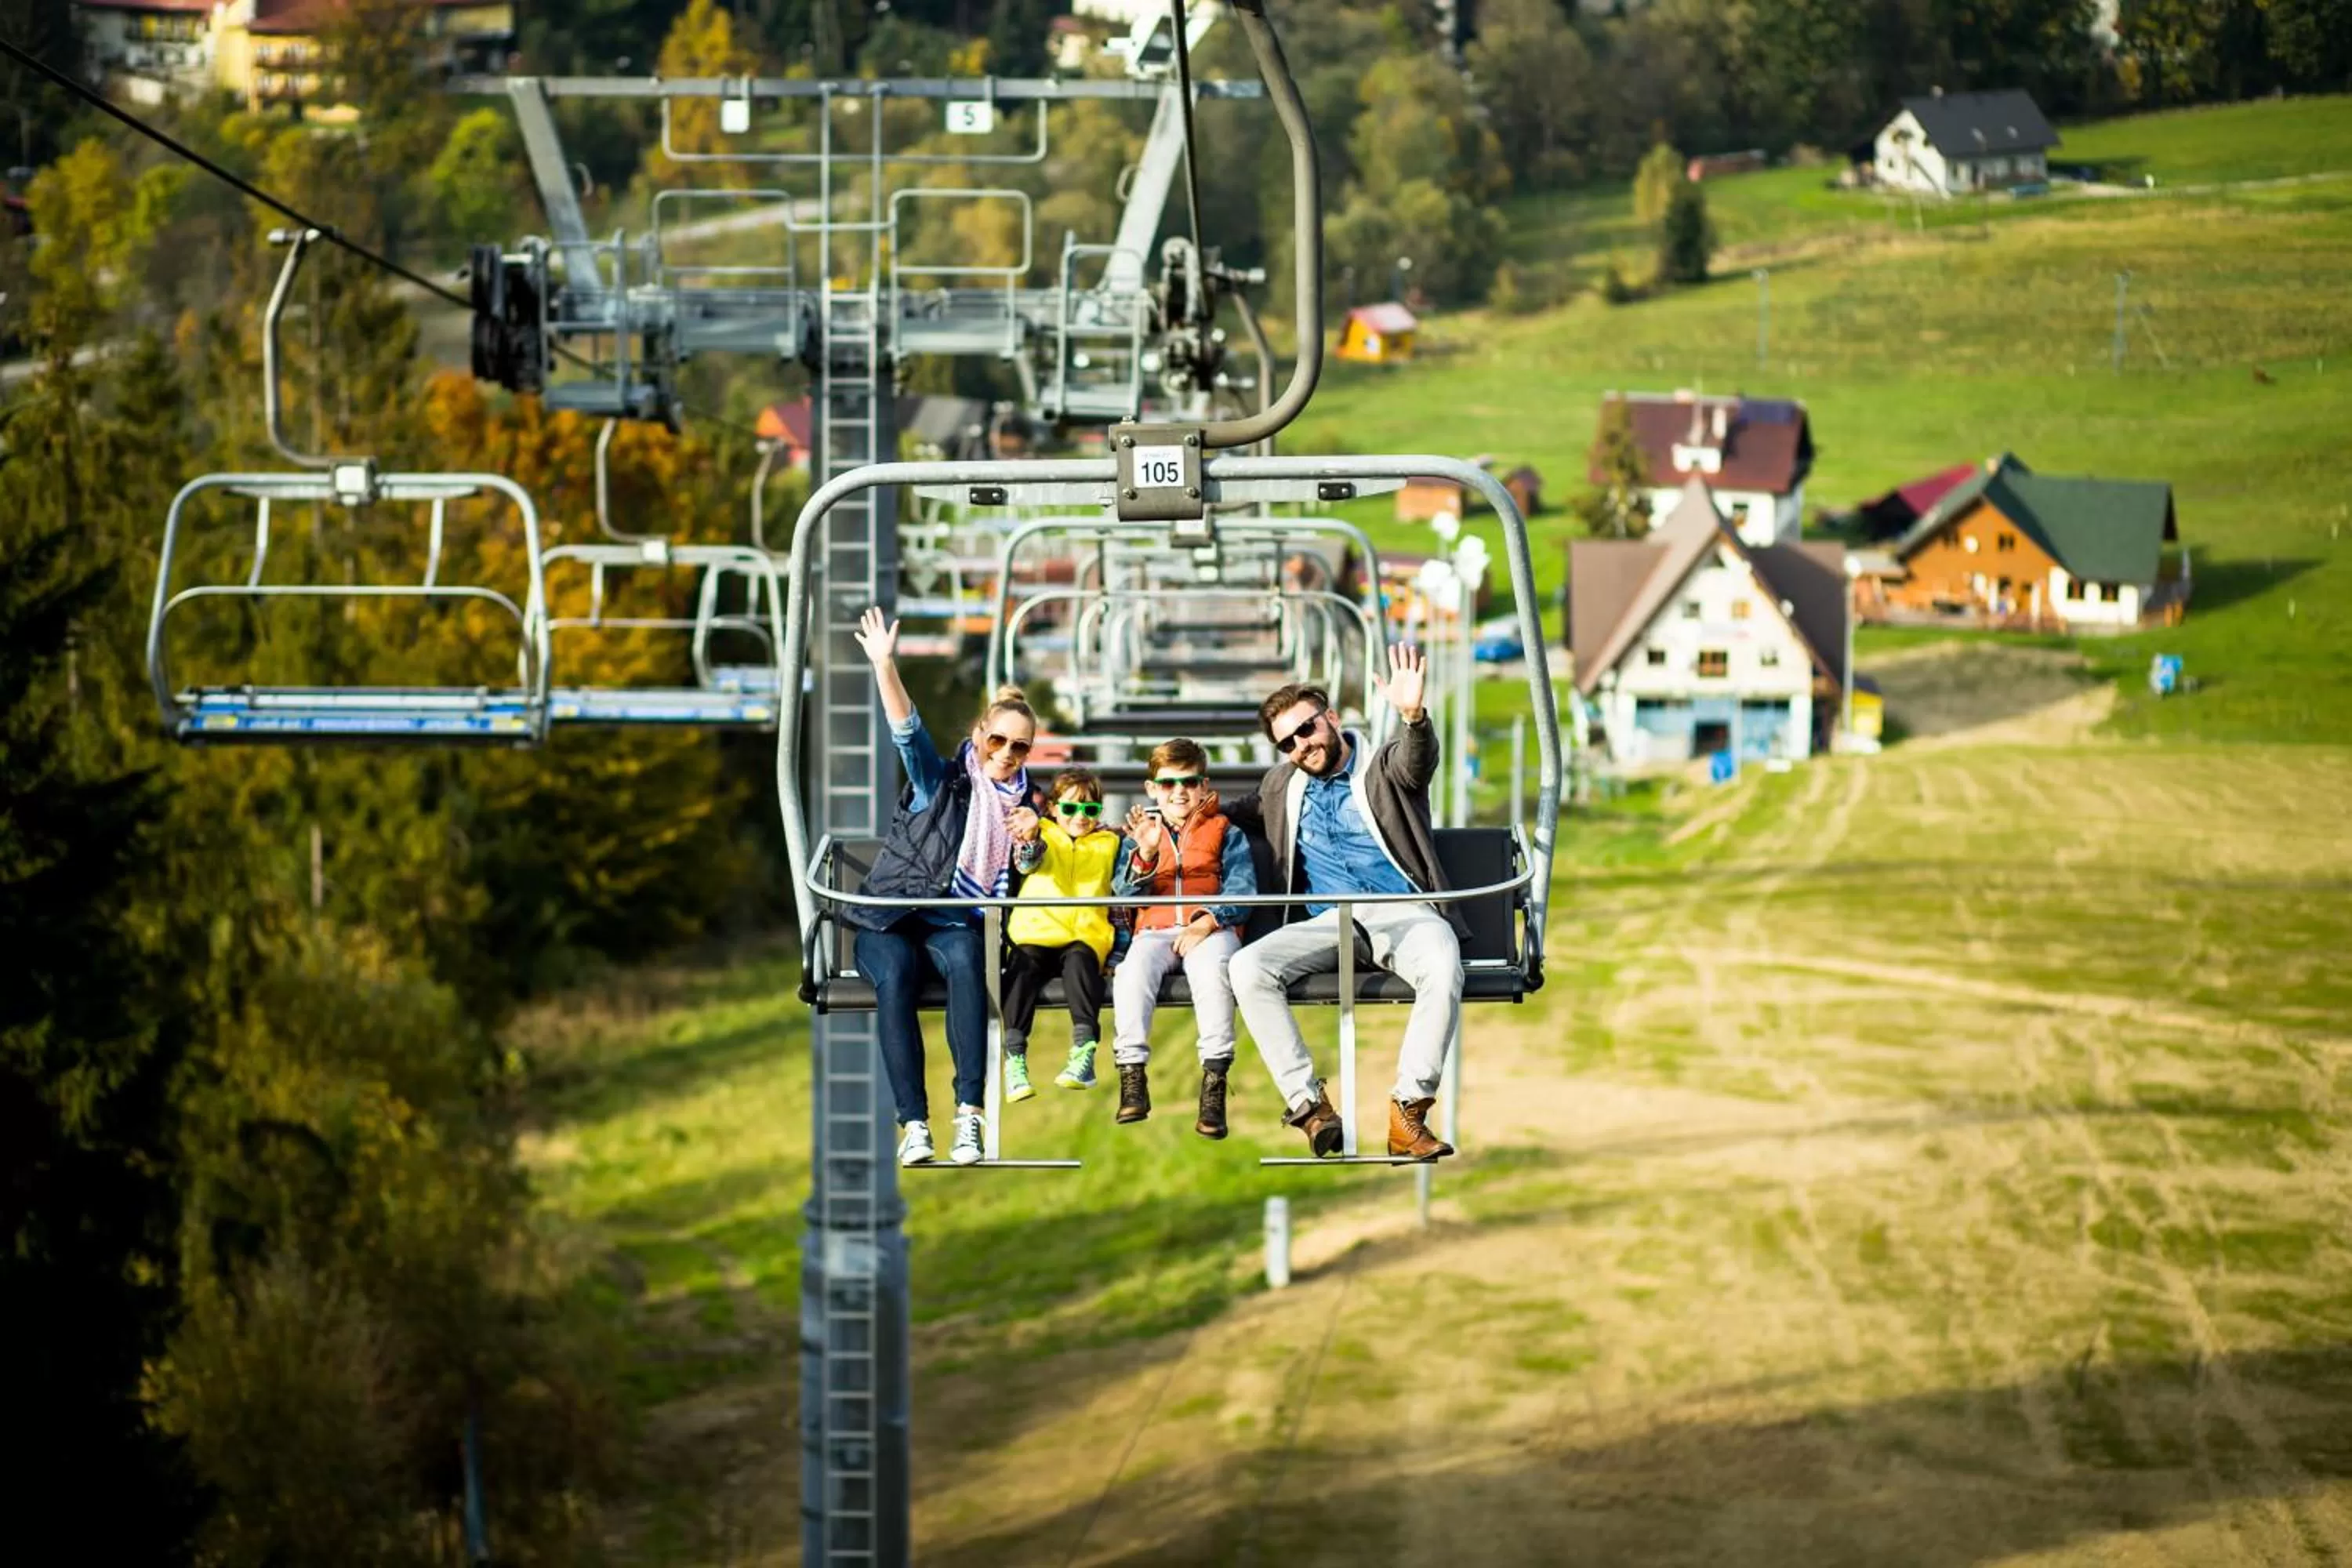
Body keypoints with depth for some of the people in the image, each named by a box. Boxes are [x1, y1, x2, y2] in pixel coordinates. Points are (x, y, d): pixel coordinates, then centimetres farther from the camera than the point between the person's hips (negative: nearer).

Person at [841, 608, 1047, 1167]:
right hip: (888, 917, -2)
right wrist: (885, 667, -27)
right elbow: (906, 729, -10)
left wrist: (1030, 837, -8)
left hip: (953, 924, 2)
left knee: (964, 960, -36)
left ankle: (970, 1114, -43)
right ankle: (913, 1123, -40)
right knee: (896, 975, -36)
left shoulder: (1024, 803, 17)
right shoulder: (942, 781, 7)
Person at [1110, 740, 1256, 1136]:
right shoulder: (1142, 832, 22)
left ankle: (1214, 1081, -40)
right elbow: (1127, 896, 8)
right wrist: (1146, 855, -11)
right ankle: (1132, 1073, -36)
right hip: (1156, 928, 2)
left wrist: (1207, 922, -15)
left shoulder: (1225, 832, 16)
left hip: (1211, 928, -2)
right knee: (1134, 968, -33)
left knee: (1212, 968, -37)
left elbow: (1242, 891, 3)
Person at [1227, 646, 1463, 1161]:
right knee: (1247, 968, -24)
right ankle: (1309, 1105, -27)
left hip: (1403, 912, -4)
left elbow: (1417, 762, -20)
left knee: (1443, 972, -38)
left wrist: (1413, 715, -42)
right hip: (1331, 921, 4)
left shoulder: (1385, 767, 5)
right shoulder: (1284, 784, 20)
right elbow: (1255, 807, 43)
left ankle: (1409, 1112, -35)